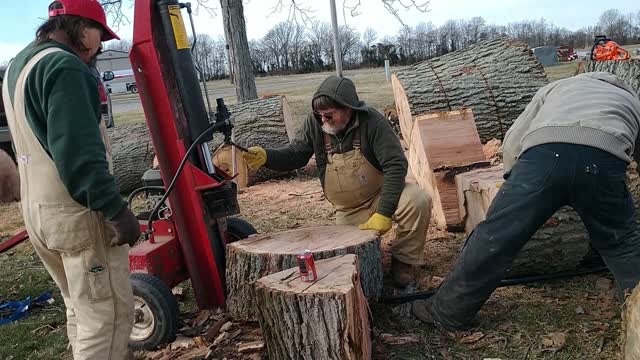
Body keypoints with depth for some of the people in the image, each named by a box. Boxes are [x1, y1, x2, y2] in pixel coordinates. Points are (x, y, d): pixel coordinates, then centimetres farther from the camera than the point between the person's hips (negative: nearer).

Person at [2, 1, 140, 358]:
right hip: (76, 212, -10)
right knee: (107, 313, -3)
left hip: (38, 208, 10)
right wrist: (116, 208, -25)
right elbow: (78, 150, -25)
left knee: (82, 306, 21)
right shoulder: (63, 65, -16)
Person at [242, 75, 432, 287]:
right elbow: (294, 156, -4)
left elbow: (396, 165, -24)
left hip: (380, 194, -2)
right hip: (348, 210, 3)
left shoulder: (372, 122, -22)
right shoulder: (314, 124, -12)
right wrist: (265, 156, -25)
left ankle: (403, 261, -5)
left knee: (418, 201, -30)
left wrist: (383, 213, -30)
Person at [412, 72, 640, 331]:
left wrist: (514, 181, 38)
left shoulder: (557, 87, 38)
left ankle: (449, 312, 19)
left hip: (544, 153, 0)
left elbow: (513, 140, 26)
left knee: (494, 239, 7)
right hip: (605, 160, 1)